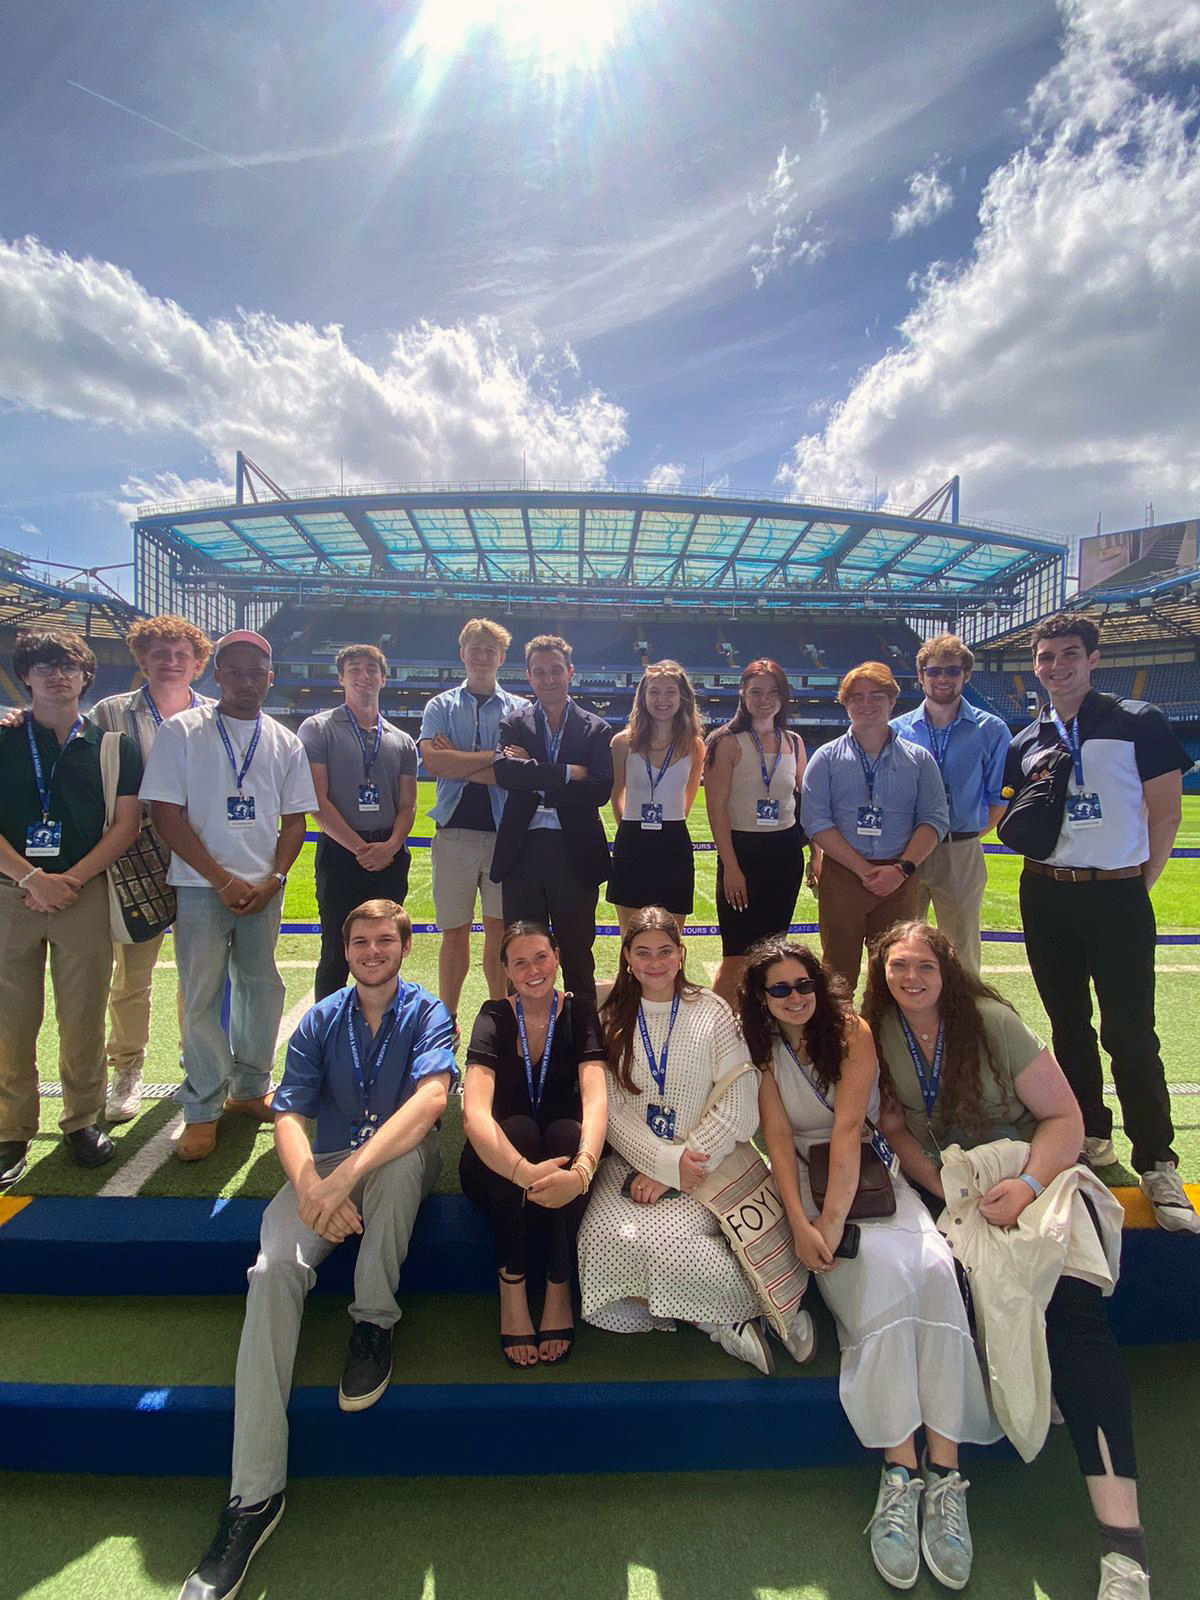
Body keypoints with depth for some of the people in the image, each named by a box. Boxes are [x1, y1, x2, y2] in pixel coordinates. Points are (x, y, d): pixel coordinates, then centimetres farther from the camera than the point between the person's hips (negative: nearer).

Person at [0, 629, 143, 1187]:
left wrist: (71, 878, -8)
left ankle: (82, 1119, 20)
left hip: (84, 891, 0)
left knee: (84, 1016, 4)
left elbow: (126, 824, 2)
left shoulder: (111, 744, 7)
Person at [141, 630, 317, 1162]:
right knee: (202, 996, 2)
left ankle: (250, 1088, 28)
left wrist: (273, 879, -5)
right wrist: (222, 879, -11)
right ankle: (203, 1109, 16)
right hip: (202, 886, -3)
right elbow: (165, 812, -7)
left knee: (261, 987, 10)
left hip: (263, 888, 3)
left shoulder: (284, 742, 8)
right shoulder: (182, 731, -1)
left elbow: (295, 819, 9)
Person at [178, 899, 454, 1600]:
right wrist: (309, 1184, -25)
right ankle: (255, 1495, -16)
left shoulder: (427, 1013, -5)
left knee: (402, 1156, -37)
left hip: (404, 1165, -2)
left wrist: (349, 1172, -34)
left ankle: (374, 1323, -14)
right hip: (327, 1168, 3)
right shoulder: (321, 1021, 6)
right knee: (274, 1267, -24)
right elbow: (288, 1114, -4)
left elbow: (432, 1096, -24)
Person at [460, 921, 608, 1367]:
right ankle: (511, 1288, -19)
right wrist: (526, 1173, -44)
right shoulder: (495, 1017, -12)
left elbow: (595, 1097, -23)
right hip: (498, 1165, -1)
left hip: (564, 1153, 1)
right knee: (518, 1128, -32)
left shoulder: (579, 1012, -9)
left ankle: (559, 1289, -15)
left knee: (566, 1131, -31)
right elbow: (474, 1112, -27)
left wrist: (581, 1169, -43)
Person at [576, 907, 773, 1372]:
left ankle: (735, 1315, -4)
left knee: (657, 1234, -29)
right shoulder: (610, 1019, 5)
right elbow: (611, 1111, 1)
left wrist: (669, 1174, -11)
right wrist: (667, 1160, -13)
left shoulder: (714, 1015, -2)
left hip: (699, 1163, -2)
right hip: (630, 1162, 3)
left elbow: (737, 1111, -7)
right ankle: (726, 1317, -8)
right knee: (607, 1235, -25)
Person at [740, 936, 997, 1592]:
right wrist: (799, 1222, -17)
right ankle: (899, 1474, -24)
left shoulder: (853, 1033, -4)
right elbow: (778, 1136, -4)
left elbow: (847, 1127, -13)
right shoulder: (763, 1051, 3)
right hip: (807, 1182, 0)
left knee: (933, 1269, -27)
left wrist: (833, 1220, -20)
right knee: (879, 1268, -28)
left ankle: (943, 1473, -22)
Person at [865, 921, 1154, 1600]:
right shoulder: (878, 1034, -2)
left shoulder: (991, 1021, -11)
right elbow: (895, 1126, 4)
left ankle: (1123, 1536, -23)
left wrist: (1029, 1186, -22)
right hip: (945, 1184, 3)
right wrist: (943, 1188, -11)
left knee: (1073, 1308, -24)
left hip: (1035, 1171, -2)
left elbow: (1065, 1117, -8)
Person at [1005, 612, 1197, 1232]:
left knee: (1130, 1034, -2)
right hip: (1045, 896, 4)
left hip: (1116, 896, -4)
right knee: (1069, 1025, 13)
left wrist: (1139, 884, -3)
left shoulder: (1139, 723, -4)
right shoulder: (1026, 744, 8)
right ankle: (1091, 1136, 28)